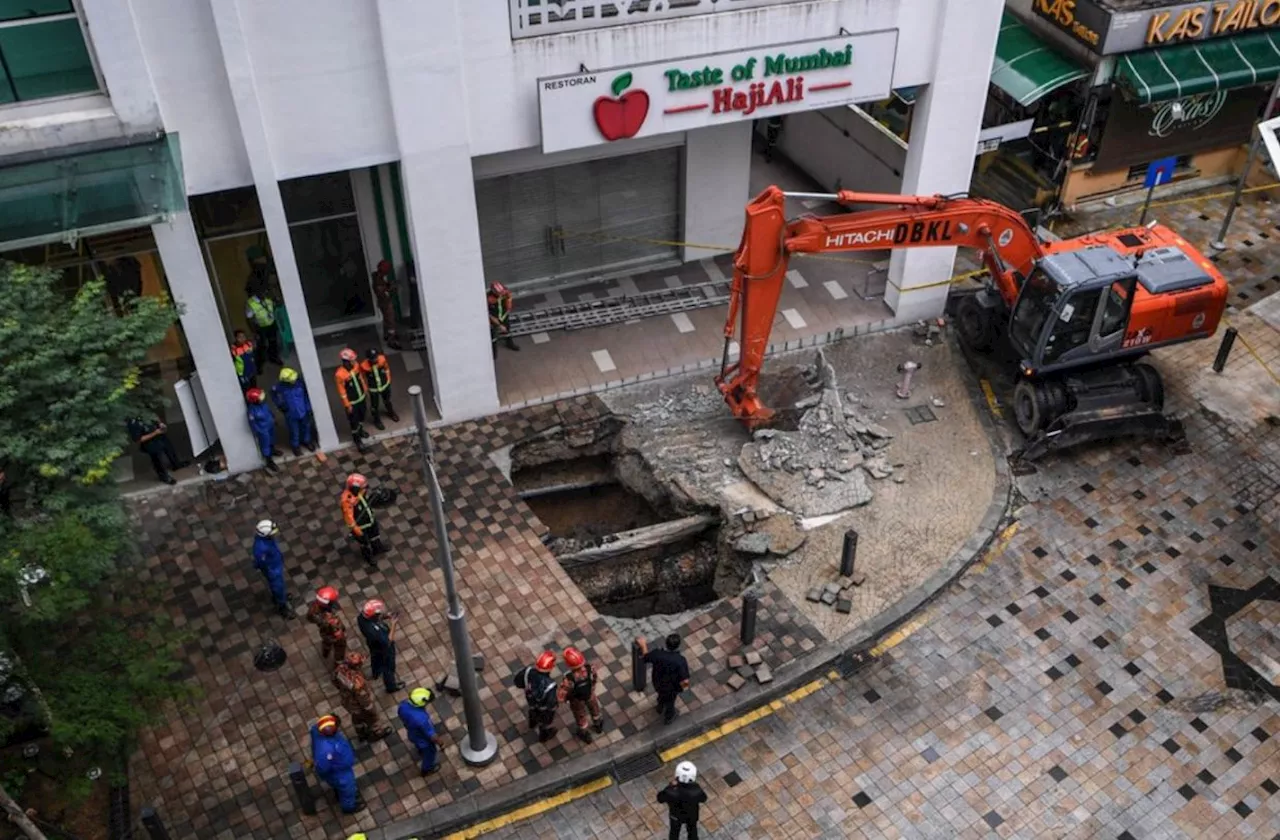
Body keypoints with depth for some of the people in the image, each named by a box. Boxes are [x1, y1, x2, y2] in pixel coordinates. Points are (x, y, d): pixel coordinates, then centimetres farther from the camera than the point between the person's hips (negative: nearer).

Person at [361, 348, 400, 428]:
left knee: (387, 400, 29)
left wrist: (388, 379, 8)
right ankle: (377, 420, 45)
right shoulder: (364, 366, -33)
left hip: (385, 385, 3)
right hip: (373, 389, -3)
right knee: (375, 405, 18)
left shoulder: (382, 359, -25)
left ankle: (390, 412, 59)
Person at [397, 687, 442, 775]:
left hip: (412, 735, 5)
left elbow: (402, 717, -5)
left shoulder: (403, 705, -30)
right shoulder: (422, 719, -47)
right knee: (429, 753, 28)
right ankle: (427, 770, 56)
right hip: (425, 741, -5)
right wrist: (440, 744, -10)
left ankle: (422, 754, 71)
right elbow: (432, 736, -30)